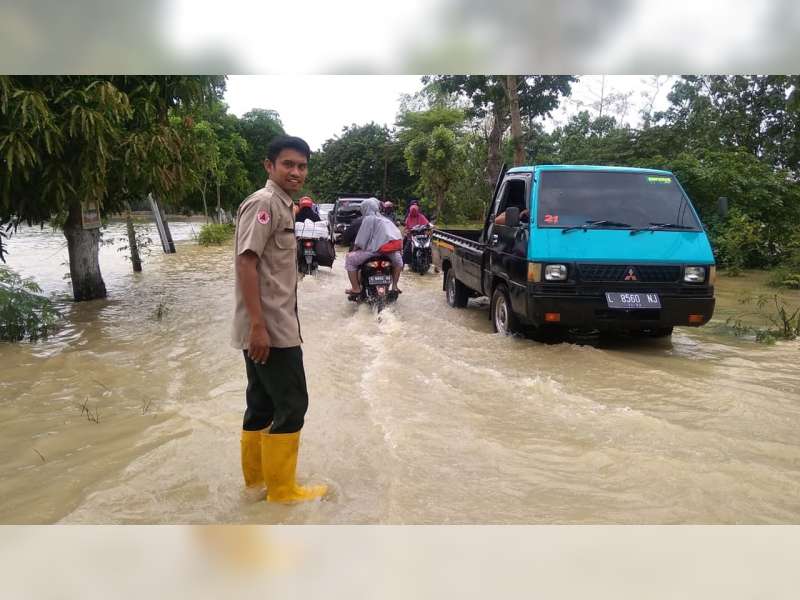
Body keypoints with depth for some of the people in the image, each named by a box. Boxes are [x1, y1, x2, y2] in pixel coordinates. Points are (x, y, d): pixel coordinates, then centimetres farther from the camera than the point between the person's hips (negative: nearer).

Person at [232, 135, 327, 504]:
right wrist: (258, 326, -26)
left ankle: (256, 475, 29)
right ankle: (281, 489, 10)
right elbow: (246, 262, -21)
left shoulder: (282, 205, 16)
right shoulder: (264, 203, -14)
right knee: (291, 404, -2)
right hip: (269, 328, -10)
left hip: (275, 325, 10)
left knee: (264, 402, 16)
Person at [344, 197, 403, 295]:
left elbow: (360, 240, -2)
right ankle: (394, 286, 34)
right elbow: (397, 233, 24)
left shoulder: (368, 219, 2)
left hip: (375, 249, -6)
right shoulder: (385, 219, 22)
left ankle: (356, 288, 3)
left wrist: (354, 249, 15)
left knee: (350, 259, 7)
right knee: (398, 260, 41)